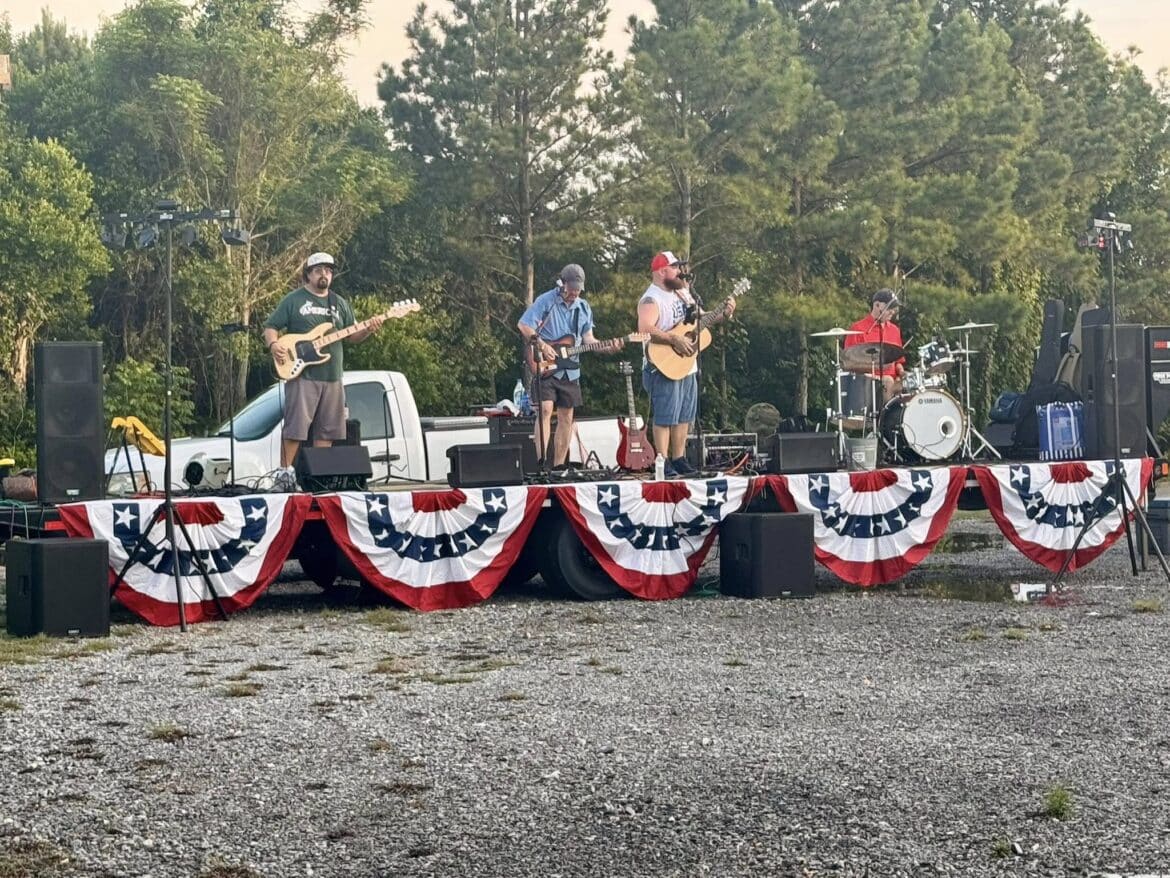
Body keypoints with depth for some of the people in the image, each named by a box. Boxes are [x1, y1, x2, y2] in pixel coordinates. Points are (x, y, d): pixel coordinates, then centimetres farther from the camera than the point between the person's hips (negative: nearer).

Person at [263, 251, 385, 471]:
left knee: (326, 431, 6)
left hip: (332, 378, 5)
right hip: (302, 374, -5)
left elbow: (352, 335, 18)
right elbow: (271, 327, 4)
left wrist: (368, 330, -3)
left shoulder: (339, 304, 18)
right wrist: (274, 346, -16)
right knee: (295, 428, -10)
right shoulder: (294, 300, 4)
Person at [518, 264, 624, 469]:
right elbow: (523, 325, -10)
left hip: (570, 370, 6)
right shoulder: (545, 301, -7)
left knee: (566, 417, 5)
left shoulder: (583, 308, 11)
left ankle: (558, 466, 11)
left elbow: (588, 339, 12)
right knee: (545, 410, -16)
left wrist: (608, 346, -5)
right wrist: (541, 345, -18)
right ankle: (541, 463, -18)